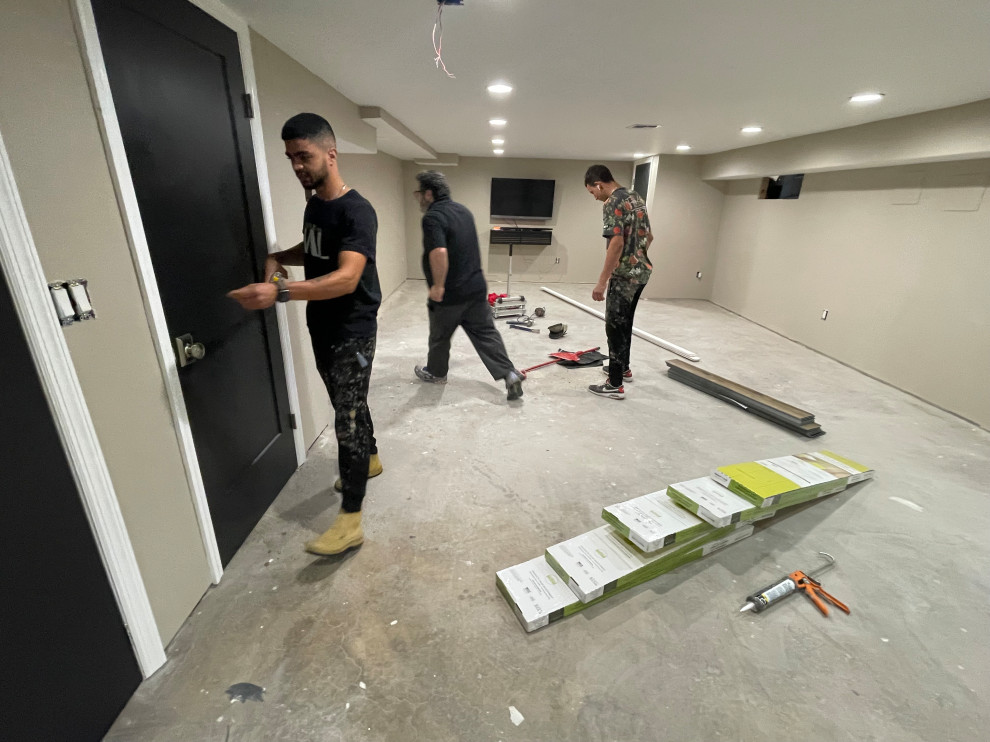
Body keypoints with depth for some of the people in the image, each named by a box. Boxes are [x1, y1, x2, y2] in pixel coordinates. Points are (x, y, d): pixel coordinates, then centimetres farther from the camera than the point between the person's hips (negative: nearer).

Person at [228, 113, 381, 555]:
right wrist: (277, 257, 4)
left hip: (352, 333, -8)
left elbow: (346, 278, -32)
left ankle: (350, 520, 2)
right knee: (349, 406, 21)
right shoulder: (313, 204, 10)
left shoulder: (356, 211, -19)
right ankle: (370, 459, 44)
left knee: (347, 420, -7)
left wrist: (279, 292, -42)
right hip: (321, 328, 9)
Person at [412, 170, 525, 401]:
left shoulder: (432, 217, -17)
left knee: (440, 336, 14)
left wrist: (438, 285, -23)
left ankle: (436, 372, 34)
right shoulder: (462, 209, 12)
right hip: (476, 286, 8)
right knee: (485, 332, 9)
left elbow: (439, 253, -32)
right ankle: (509, 374, 1)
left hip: (449, 293, -7)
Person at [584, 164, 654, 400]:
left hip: (624, 275, -10)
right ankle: (623, 368, 36)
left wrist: (602, 281, -23)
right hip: (642, 271, 10)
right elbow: (648, 236, 19)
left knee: (615, 327, -3)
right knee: (625, 323, 21)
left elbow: (616, 243, -25)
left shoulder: (613, 203, -15)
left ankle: (615, 385, 2)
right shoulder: (636, 198, 14)